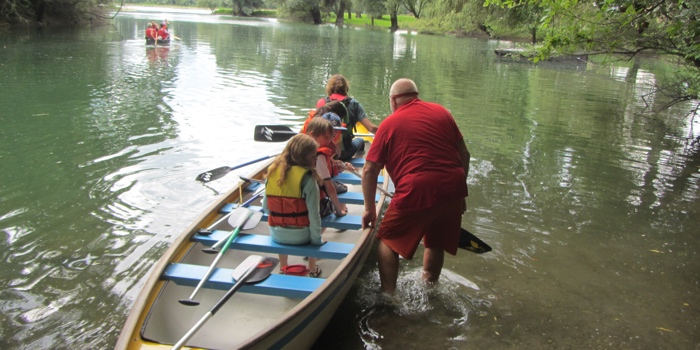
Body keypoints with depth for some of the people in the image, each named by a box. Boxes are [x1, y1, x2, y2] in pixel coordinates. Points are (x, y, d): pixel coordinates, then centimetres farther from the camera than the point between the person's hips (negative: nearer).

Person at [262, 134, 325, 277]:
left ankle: (283, 268, 46)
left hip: (276, 234, 3)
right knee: (313, 227, 32)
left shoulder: (272, 170, -4)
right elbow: (313, 215, -18)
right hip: (300, 235, -3)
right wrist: (317, 239, -5)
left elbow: (265, 207, 2)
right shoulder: (307, 178, -17)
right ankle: (312, 270, 37)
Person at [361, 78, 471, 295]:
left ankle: (389, 296, 11)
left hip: (417, 190, -5)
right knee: (436, 242, 24)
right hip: (453, 187, 5)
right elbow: (464, 154, 14)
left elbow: (370, 170, 2)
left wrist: (370, 209, 11)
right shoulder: (441, 112, 14)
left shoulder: (389, 124, 4)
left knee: (388, 241, 13)